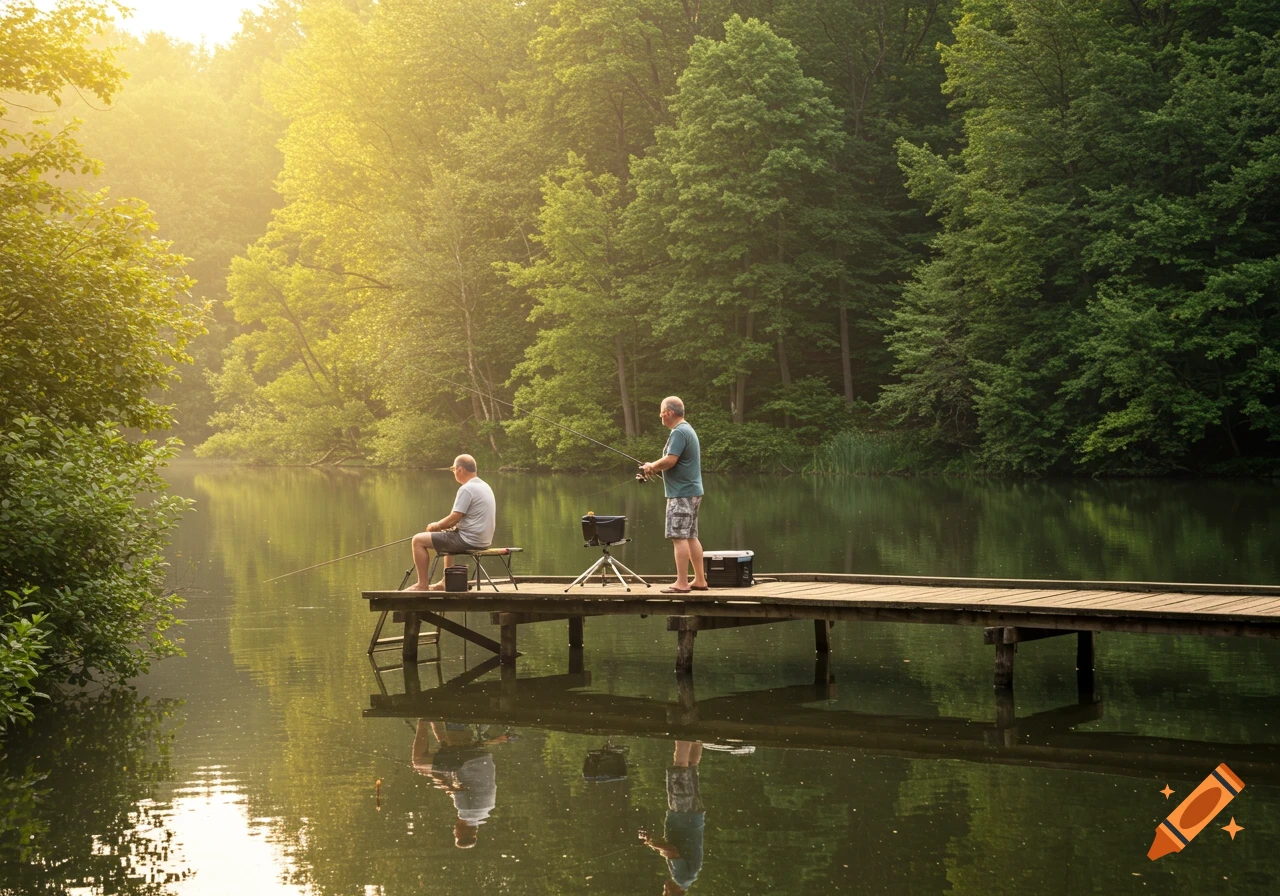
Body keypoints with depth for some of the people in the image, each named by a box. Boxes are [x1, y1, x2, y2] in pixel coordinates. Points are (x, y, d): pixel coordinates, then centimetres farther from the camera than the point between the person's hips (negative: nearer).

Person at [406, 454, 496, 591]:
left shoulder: (466, 489, -18)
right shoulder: (484, 486, 12)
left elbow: (453, 519, -19)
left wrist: (435, 526, 0)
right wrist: (441, 525, 17)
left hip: (469, 540, -10)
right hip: (483, 539, 10)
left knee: (418, 540, -3)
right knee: (449, 537, 40)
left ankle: (422, 584, 2)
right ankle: (446, 582, 38)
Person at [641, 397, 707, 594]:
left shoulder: (678, 433, -15)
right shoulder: (687, 430, 18)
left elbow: (670, 460, -23)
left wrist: (652, 466, -5)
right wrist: (654, 467, 10)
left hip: (681, 493, -10)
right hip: (692, 491, 10)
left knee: (679, 537, -9)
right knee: (691, 537, 12)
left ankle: (682, 583, -10)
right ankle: (700, 580, 14)